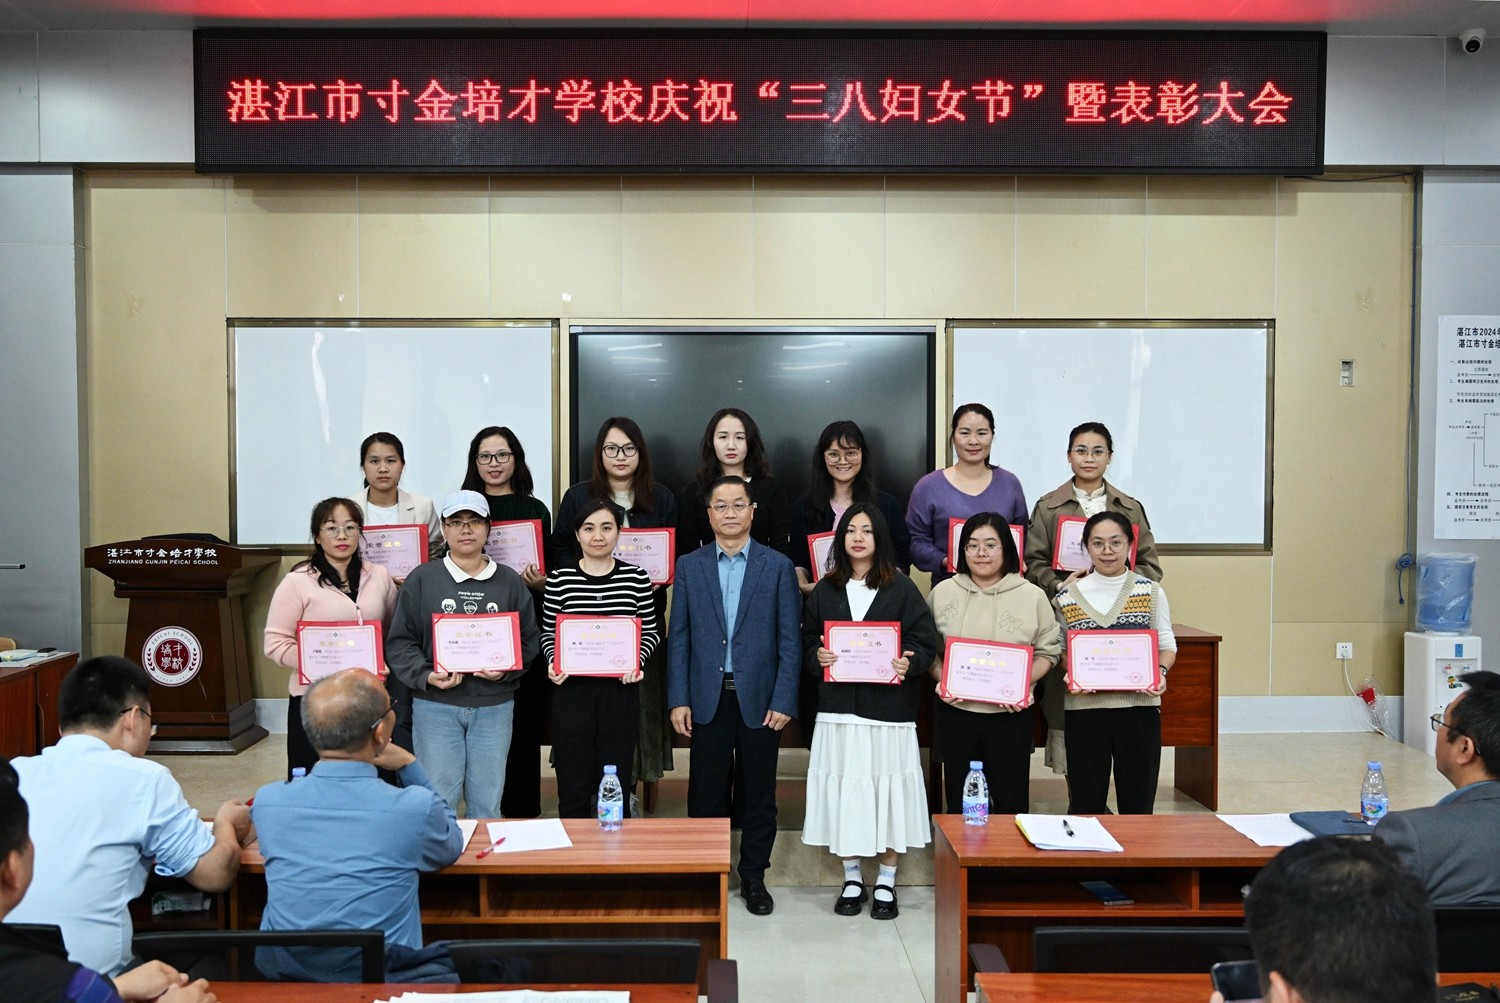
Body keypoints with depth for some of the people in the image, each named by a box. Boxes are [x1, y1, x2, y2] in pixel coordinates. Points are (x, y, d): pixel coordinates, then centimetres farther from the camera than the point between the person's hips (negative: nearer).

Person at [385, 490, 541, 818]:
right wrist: (426, 676, -16)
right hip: (436, 707, -1)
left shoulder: (509, 582, 7)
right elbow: (400, 643, 0)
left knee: (487, 803, 10)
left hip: (495, 707, 2)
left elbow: (529, 640, 6)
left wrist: (505, 670, -11)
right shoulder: (422, 580, 3)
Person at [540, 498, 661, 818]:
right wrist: (552, 661, -12)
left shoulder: (637, 578, 1)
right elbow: (548, 632, 7)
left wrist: (637, 660, -11)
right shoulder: (559, 579, 0)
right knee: (572, 783, 7)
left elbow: (651, 631, 7)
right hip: (572, 690, 0)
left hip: (620, 691, 0)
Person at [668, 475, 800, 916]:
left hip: (759, 698, -1)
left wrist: (783, 700, -8)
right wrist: (678, 700, -2)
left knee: (759, 793, 9)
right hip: (707, 698, 1)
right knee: (706, 793, 7)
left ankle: (754, 877, 24)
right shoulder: (689, 566, 5)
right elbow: (678, 637, 4)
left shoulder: (778, 566, 1)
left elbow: (789, 639, -1)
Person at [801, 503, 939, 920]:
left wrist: (908, 663, -19)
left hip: (889, 709, -2)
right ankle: (852, 879, 20)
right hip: (839, 709, 2)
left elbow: (926, 642, -1)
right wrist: (818, 657, -9)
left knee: (888, 791, 2)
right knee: (844, 791, 4)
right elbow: (807, 642, 11)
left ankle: (886, 883, 17)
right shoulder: (825, 591, 10)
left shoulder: (901, 589, 2)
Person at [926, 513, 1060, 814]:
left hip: (1010, 714, -1)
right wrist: (941, 678, -8)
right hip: (956, 710, 2)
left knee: (1011, 801, 5)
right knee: (960, 801, 11)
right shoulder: (942, 592, 4)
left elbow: (1048, 651, 2)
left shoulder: (1032, 596, 0)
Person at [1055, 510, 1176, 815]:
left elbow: (1167, 645, 8)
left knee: (1138, 803, 7)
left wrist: (1161, 672, -11)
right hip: (1084, 707, 0)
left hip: (1139, 706, 0)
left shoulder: (1151, 592, 5)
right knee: (1086, 804, 5)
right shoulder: (1069, 595, 5)